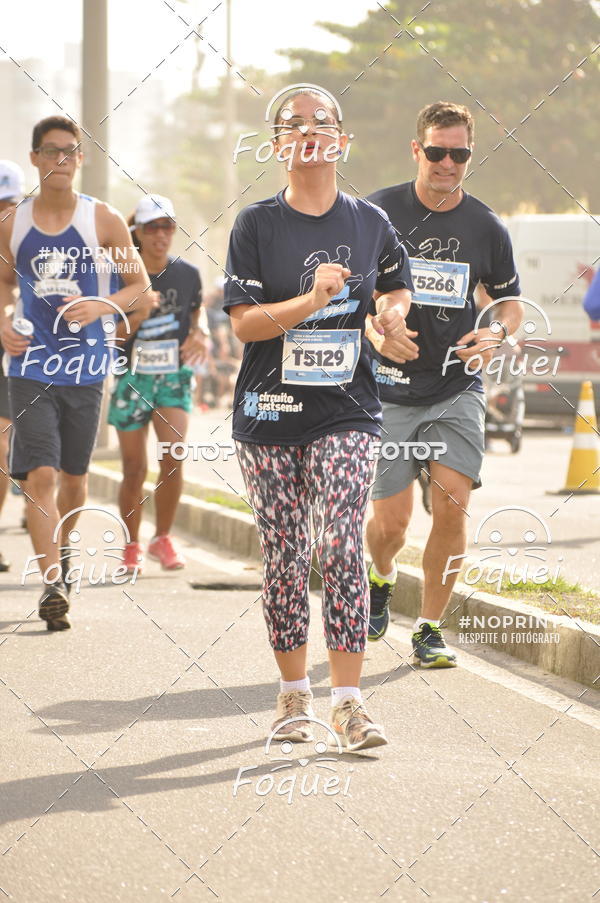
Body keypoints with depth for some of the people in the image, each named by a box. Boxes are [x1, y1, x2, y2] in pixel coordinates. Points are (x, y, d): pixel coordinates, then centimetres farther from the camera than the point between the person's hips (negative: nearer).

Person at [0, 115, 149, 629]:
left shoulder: (103, 221, -3)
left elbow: (140, 283, 3)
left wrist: (102, 306, -16)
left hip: (87, 366, 1)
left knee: (74, 475, 14)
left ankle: (61, 548, 42)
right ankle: (52, 582, -17)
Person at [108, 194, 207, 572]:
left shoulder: (187, 274, 3)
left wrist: (199, 337, -3)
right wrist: (136, 317, -21)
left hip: (174, 377, 1)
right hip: (132, 377, -1)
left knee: (173, 456, -16)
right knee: (134, 468, 1)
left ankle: (163, 538, 3)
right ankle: (132, 546, 19)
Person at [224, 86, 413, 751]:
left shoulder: (369, 222, 6)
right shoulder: (256, 224, -1)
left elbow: (395, 285, 24)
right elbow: (243, 322, -9)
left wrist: (393, 311, 3)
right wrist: (314, 299, -22)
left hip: (346, 414, 0)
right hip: (269, 415, 0)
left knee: (341, 550, -12)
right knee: (284, 558, 5)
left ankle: (347, 700, -12)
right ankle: (294, 693, 19)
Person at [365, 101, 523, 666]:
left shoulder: (486, 228, 3)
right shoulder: (378, 212, -3)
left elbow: (510, 300, 16)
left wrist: (495, 333, -7)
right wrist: (374, 331, -21)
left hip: (457, 390, 1)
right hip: (389, 390, -1)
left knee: (451, 507, -13)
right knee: (391, 523, -2)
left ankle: (429, 629, 3)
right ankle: (381, 581, 34)